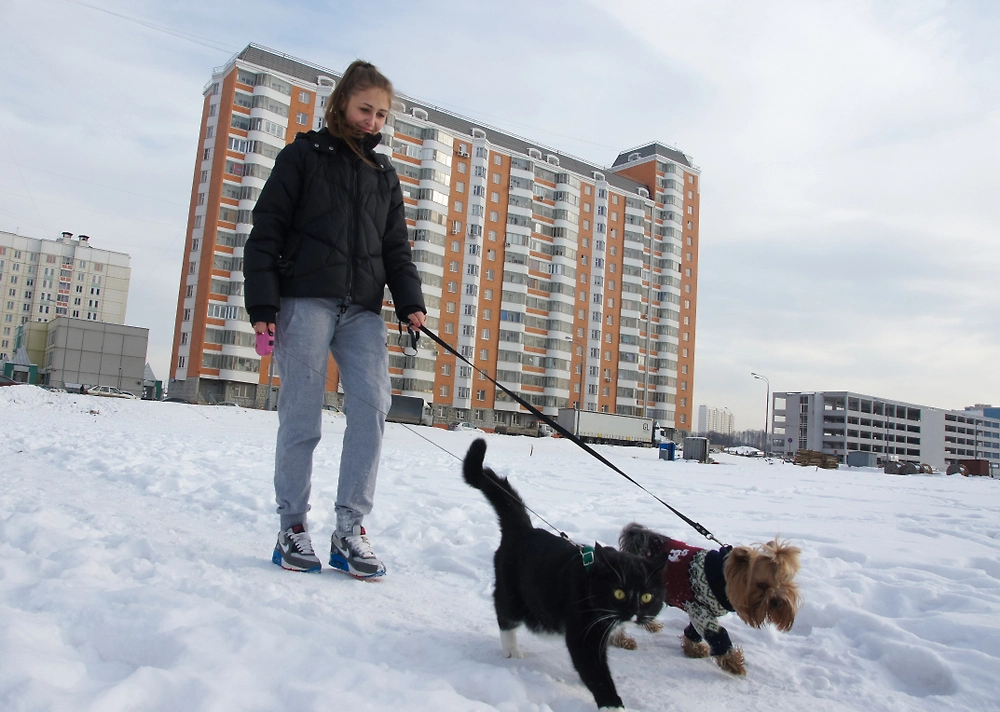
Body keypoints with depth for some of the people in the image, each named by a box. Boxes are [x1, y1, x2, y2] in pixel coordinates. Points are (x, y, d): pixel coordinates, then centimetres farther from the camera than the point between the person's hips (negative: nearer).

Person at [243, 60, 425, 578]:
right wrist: (262, 306, -8)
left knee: (373, 405, -12)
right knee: (302, 415, -6)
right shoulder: (304, 154, 8)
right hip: (306, 299, -3)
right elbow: (266, 232, 2)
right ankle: (293, 526, 7)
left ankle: (349, 529, -6)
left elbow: (396, 247, 18)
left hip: (362, 308, 4)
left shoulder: (384, 174, 21)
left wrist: (410, 302, 1)